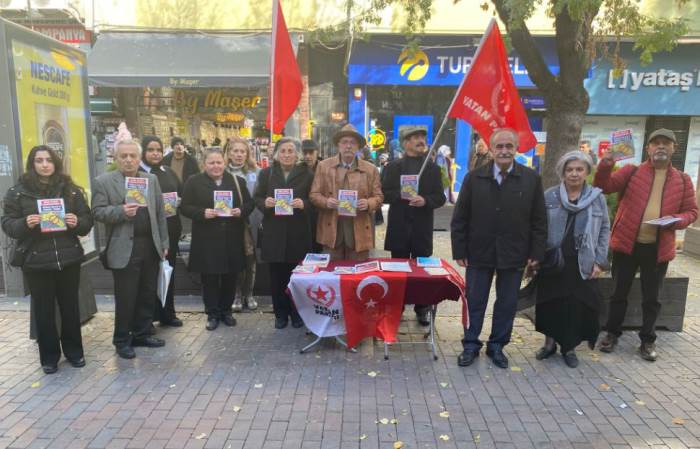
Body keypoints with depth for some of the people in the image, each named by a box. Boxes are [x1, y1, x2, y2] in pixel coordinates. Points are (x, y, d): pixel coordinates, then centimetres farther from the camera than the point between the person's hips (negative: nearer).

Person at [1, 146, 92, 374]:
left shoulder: (70, 189, 4)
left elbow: (87, 220, 5)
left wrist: (77, 222, -17)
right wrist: (25, 223, -20)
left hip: (68, 258, 1)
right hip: (36, 261, -1)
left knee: (70, 306, 10)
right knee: (44, 310, 7)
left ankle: (74, 351, 25)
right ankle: (49, 356, 21)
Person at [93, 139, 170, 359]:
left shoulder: (151, 179, 11)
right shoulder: (103, 181, -1)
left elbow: (160, 213, 11)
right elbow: (98, 212, -5)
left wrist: (164, 243, 8)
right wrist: (121, 211, -22)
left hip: (150, 246, 4)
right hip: (124, 249, -4)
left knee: (148, 294, 12)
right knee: (125, 298, 3)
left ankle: (142, 333, 27)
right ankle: (122, 340, 20)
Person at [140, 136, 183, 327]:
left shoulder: (168, 171, 12)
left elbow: (181, 194, 16)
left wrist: (175, 204, -3)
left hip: (171, 229, 6)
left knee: (169, 271, 13)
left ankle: (168, 314, 26)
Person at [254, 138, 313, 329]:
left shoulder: (307, 174, 3)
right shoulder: (266, 173, 7)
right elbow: (257, 198, 8)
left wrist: (304, 204, -18)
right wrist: (265, 203, -13)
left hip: (298, 233, -1)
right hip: (274, 232, 1)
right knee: (277, 275, 6)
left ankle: (297, 312, 21)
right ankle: (281, 313, 19)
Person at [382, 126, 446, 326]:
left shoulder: (432, 168, 7)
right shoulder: (393, 167, 5)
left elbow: (440, 197, 2)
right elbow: (384, 194, 0)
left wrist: (425, 200, -16)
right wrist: (400, 195, -17)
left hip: (422, 228, 1)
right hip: (399, 226, 0)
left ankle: (422, 309, 19)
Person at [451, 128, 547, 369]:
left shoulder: (532, 179, -2)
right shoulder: (474, 178, -3)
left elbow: (539, 220, 1)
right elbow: (460, 218, -1)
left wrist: (536, 253, -3)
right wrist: (459, 251, -4)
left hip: (514, 254, 1)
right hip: (479, 252, 0)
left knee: (507, 303, 11)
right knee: (475, 302, 10)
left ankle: (497, 346, 28)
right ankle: (471, 345, 25)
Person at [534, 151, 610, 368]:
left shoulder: (597, 197, 1)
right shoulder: (549, 196, -1)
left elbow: (604, 230, 4)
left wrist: (600, 261, -1)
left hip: (583, 264, 0)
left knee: (577, 306, 5)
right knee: (551, 304, 8)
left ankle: (569, 347, 24)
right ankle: (550, 342, 27)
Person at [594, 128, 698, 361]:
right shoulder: (631, 171, 1)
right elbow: (604, 186, -7)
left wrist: (676, 220, -12)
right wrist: (605, 166, -25)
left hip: (658, 249, 1)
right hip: (627, 244, -1)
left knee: (651, 298, 12)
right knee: (619, 293, 11)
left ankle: (647, 340, 27)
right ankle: (612, 333, 26)